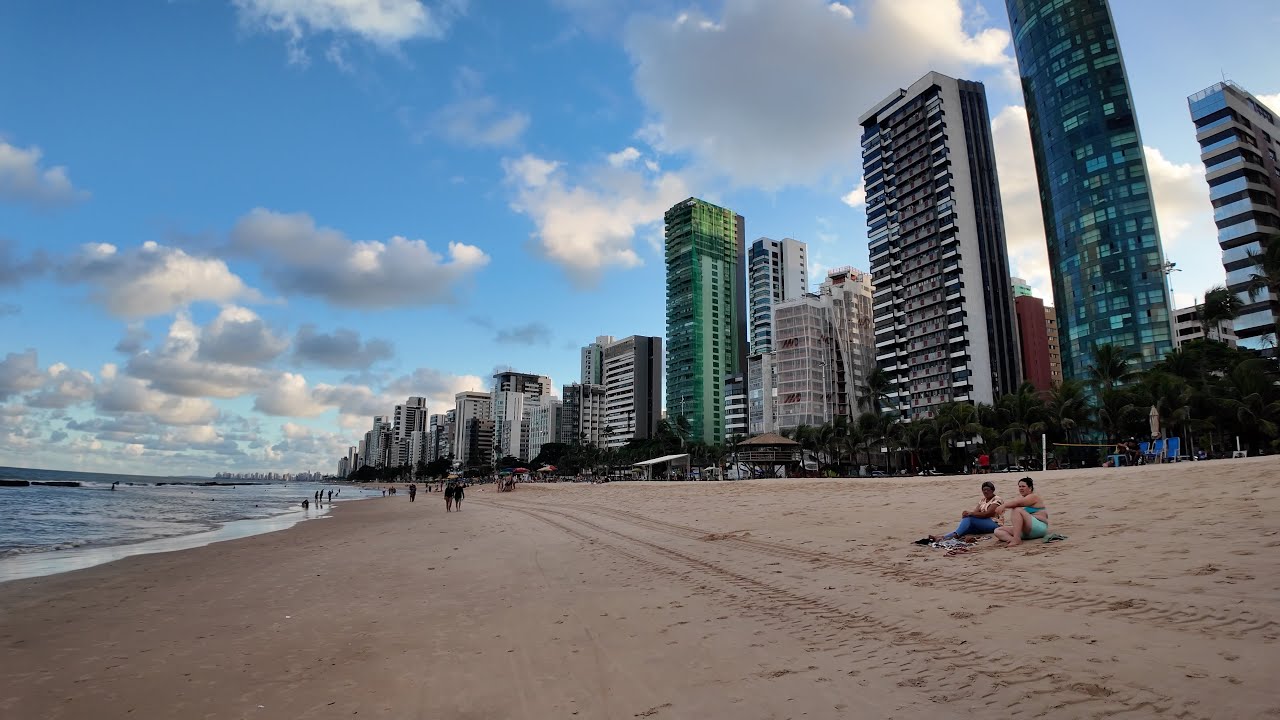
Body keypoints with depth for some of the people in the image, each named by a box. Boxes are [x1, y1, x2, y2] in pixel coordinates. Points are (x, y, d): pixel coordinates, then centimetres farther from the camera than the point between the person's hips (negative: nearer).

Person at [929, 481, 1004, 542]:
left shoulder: (997, 500, -4)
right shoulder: (983, 500, 19)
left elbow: (987, 514, -18)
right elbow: (976, 512, 5)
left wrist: (970, 513, -26)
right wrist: (968, 513, -19)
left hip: (994, 524, -6)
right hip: (981, 525, 6)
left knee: (969, 518, -30)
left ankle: (954, 535, -48)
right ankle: (944, 537, -45)